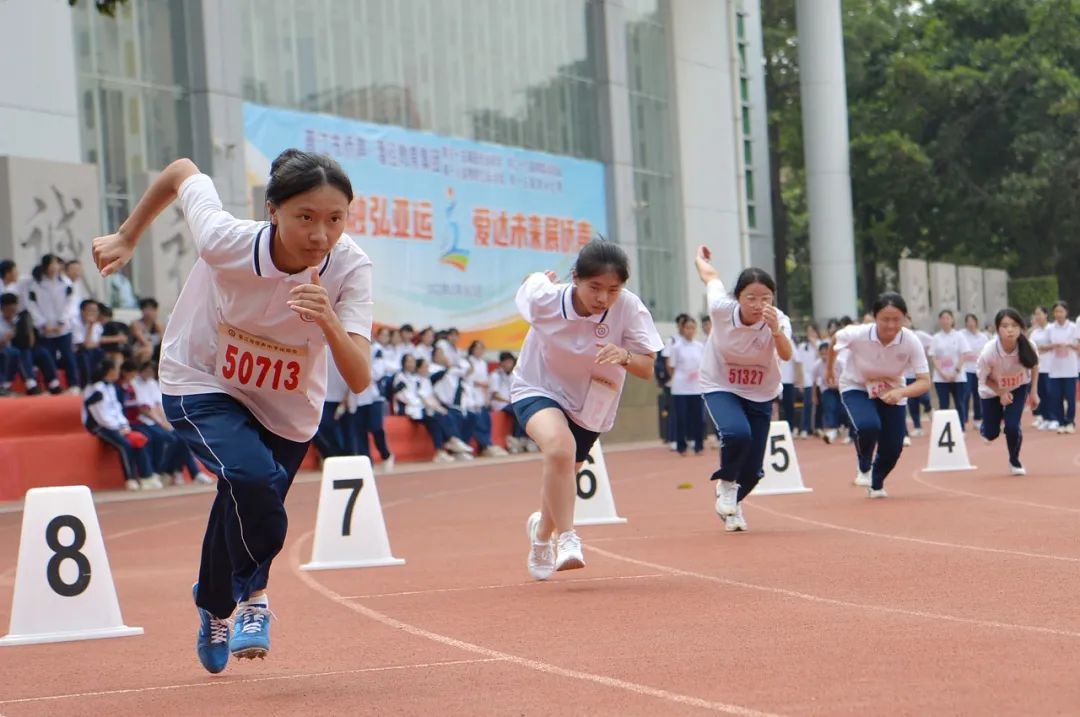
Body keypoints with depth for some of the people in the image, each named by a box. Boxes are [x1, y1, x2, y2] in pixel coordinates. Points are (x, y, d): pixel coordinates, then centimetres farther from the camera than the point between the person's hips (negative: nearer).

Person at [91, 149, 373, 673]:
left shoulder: (350, 268, -29)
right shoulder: (226, 242, -32)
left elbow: (358, 380, -37)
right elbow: (182, 171, -12)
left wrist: (330, 322, -56)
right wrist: (126, 237, 0)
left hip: (287, 410, 3)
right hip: (200, 387, -2)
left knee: (243, 513, 16)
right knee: (252, 477, -30)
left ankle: (215, 605, 50)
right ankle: (252, 595, -2)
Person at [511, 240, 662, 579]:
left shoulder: (629, 308, -25)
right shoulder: (544, 298, -25)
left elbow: (647, 369, -22)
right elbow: (531, 281, -2)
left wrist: (625, 356, -40)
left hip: (588, 405, 3)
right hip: (537, 389, -2)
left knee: (561, 481, 18)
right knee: (559, 445, -35)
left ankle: (542, 531, 52)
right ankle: (567, 539, -26)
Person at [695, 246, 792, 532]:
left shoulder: (778, 320, -22)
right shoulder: (722, 308, -23)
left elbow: (786, 355, -40)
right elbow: (710, 276, -4)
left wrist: (775, 329, -59)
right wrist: (700, 258, 17)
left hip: (760, 395, 2)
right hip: (720, 388, -2)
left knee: (752, 470, 2)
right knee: (737, 433, -33)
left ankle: (732, 502, 37)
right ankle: (726, 484, -2)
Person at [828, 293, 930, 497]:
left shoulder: (911, 341, -29)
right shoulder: (857, 335, -31)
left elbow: (924, 382, -30)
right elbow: (834, 339, -7)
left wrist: (900, 392, -49)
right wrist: (829, 369, 9)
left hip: (892, 393, 2)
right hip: (856, 388, -2)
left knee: (892, 449, -2)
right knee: (868, 426, -31)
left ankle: (876, 484, 33)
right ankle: (864, 469, 2)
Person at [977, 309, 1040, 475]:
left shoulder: (1028, 347, -31)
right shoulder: (988, 352, -37)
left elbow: (1034, 365, -7)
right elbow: (983, 378, -17)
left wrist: (1033, 392, -7)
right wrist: (1001, 393, -24)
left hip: (1019, 387, 0)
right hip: (992, 390, 0)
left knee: (1012, 426, -16)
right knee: (991, 434, 7)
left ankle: (1014, 461, 15)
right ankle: (984, 428, 49)